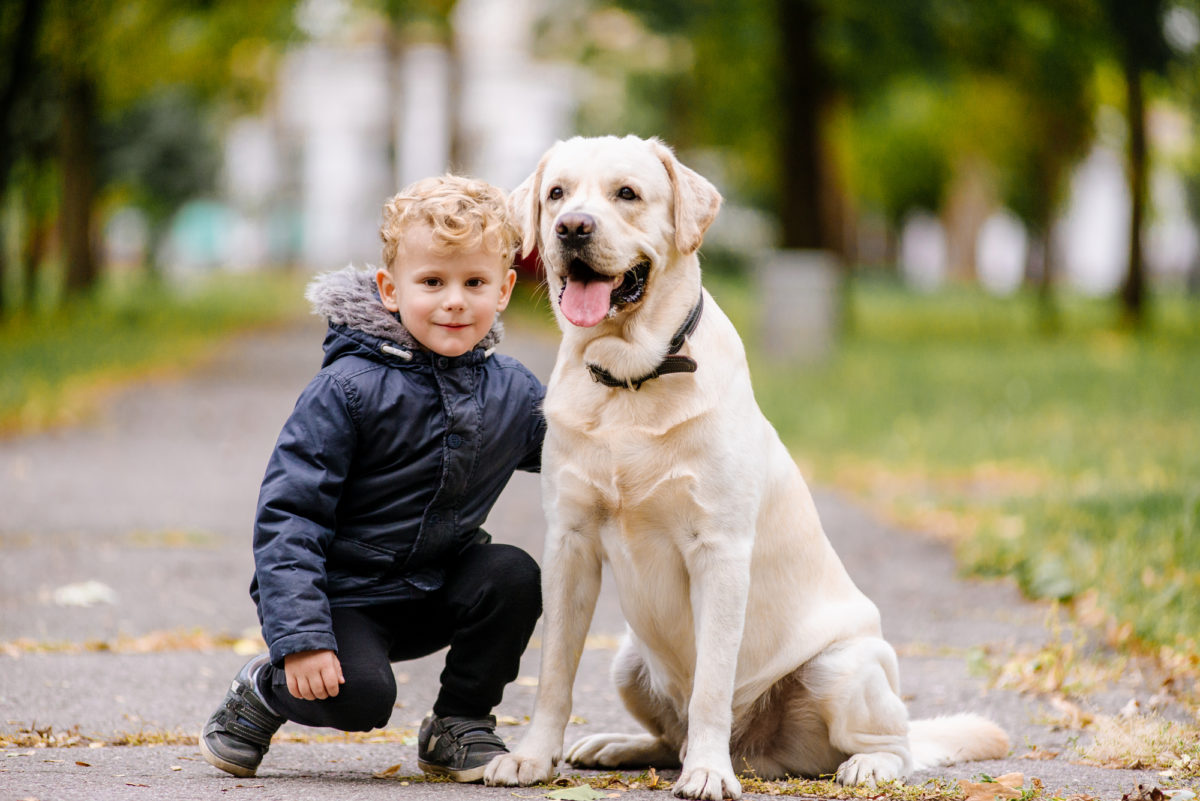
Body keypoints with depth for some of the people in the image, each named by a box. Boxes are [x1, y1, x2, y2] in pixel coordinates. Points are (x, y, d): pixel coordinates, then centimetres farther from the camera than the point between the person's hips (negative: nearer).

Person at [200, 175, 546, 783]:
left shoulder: (513, 392, -2)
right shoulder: (348, 389, -18)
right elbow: (287, 512, -20)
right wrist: (300, 637, -29)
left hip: (431, 593, 5)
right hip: (341, 591, -5)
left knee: (514, 575, -22)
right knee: (360, 695, -29)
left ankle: (459, 726, -1)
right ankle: (265, 689, 6)